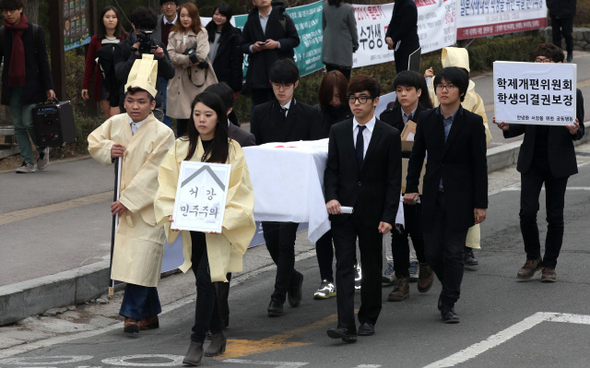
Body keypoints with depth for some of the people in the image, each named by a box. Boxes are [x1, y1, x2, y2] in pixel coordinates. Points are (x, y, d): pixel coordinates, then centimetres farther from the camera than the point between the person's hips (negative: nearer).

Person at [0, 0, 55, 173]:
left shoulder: (35, 31, -1)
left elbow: (43, 60, 1)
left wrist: (48, 87, -2)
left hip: (31, 85, -3)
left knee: (29, 122, -9)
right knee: (19, 126, 2)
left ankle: (43, 149, 17)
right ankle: (28, 162, 6)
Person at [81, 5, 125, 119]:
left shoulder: (125, 38, 0)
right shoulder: (96, 40, 8)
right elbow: (90, 64, 12)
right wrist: (85, 86, 10)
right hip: (102, 83, 3)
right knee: (108, 118, 4)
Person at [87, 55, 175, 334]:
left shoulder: (162, 134, -14)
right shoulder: (115, 123, 3)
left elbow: (151, 173, -17)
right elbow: (93, 142, 19)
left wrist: (128, 200, -20)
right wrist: (108, 150, -4)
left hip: (149, 205, -6)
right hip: (125, 205, 6)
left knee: (142, 258, -11)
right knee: (129, 256, 10)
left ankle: (132, 314, -7)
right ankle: (150, 314, 20)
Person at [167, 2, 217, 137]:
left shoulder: (201, 33, 4)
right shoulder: (173, 35, 13)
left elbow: (201, 55, -9)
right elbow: (171, 56, -2)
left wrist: (181, 60, -5)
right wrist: (190, 59, -11)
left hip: (198, 80, -3)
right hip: (180, 80, 3)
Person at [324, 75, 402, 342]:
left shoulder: (389, 135, -2)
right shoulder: (338, 132, 6)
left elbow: (394, 180, -3)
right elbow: (331, 169, 6)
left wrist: (388, 217, -9)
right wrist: (331, 197, -13)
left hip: (373, 212, -1)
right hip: (343, 210, 1)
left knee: (372, 266, 9)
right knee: (344, 266, -7)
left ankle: (368, 319, 24)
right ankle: (346, 325, -13)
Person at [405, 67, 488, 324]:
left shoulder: (472, 122, -6)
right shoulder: (426, 119, 4)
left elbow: (479, 165, -5)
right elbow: (416, 156, 11)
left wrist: (480, 204, -7)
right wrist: (411, 188, 0)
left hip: (460, 197, -3)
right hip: (433, 196, 3)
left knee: (453, 252, -3)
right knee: (432, 252, 4)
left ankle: (448, 304, 6)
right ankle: (450, 289, 30)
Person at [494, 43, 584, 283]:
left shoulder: (572, 94, -2)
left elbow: (580, 132, 1)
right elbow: (522, 126, 10)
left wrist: (574, 131, -22)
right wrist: (507, 128, -10)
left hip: (558, 162, -2)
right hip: (531, 161, 2)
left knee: (554, 215, 4)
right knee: (527, 211, -6)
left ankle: (549, 265, 17)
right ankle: (533, 258, 15)